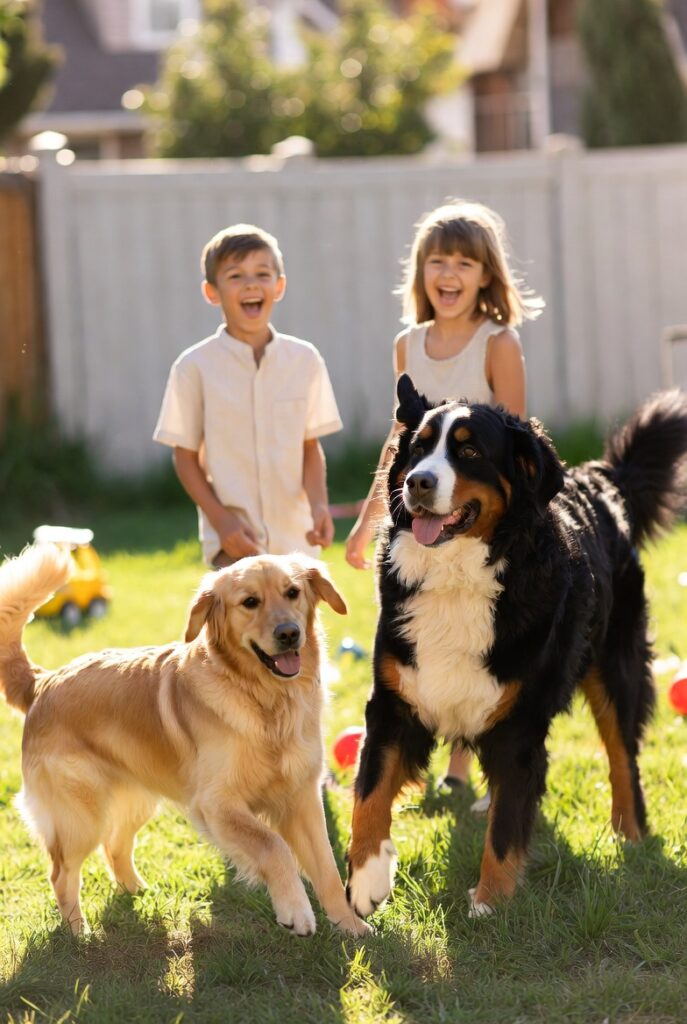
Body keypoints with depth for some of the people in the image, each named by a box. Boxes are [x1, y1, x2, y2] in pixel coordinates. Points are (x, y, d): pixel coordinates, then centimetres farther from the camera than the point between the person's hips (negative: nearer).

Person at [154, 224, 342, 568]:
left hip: (295, 537, 4)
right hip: (234, 539, -4)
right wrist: (221, 520, -11)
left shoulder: (304, 359, 3)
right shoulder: (195, 367, -4)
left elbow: (311, 446, 8)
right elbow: (185, 456, 0)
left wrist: (318, 504, -8)